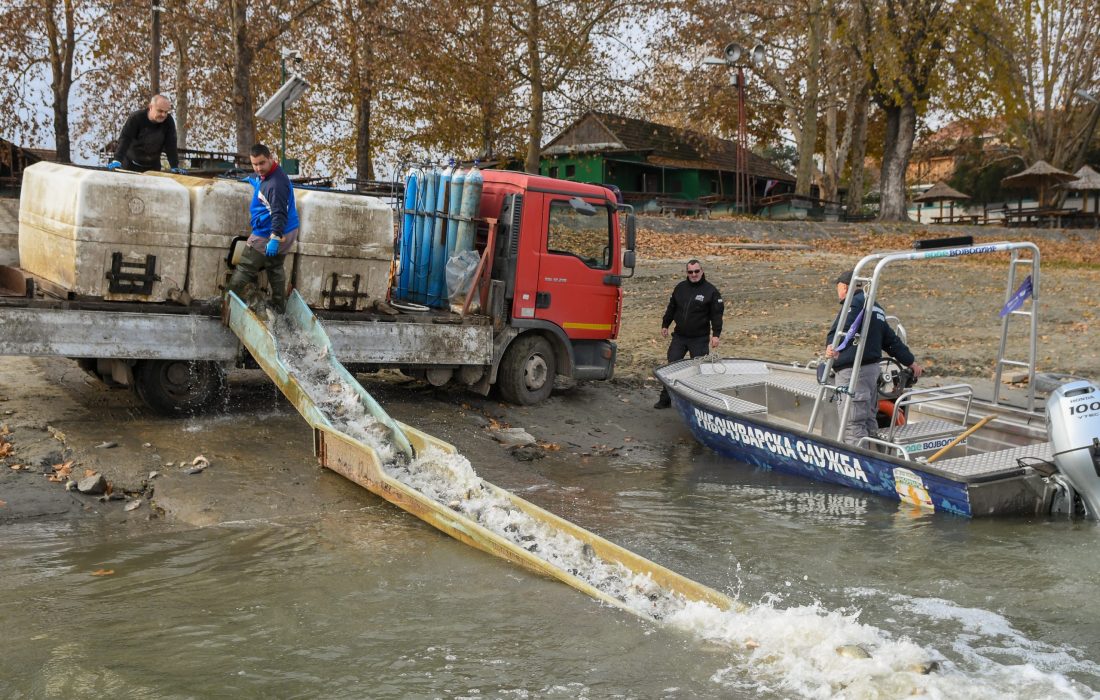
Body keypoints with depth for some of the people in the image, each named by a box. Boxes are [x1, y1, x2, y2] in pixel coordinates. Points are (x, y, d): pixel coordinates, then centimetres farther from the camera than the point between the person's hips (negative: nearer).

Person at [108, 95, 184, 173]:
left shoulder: (168, 121, -14)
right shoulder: (136, 118, -20)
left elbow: (171, 146, -14)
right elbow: (125, 139, -26)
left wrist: (175, 167, -21)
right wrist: (117, 160, -38)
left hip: (153, 166, 2)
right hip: (131, 163, -2)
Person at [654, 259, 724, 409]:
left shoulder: (711, 291, -6)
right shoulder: (680, 288, 7)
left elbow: (717, 315, -7)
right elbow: (671, 308, 18)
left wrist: (716, 334, -14)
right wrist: (665, 325, 19)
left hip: (699, 339, -4)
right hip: (679, 336, 4)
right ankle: (665, 399, 12)